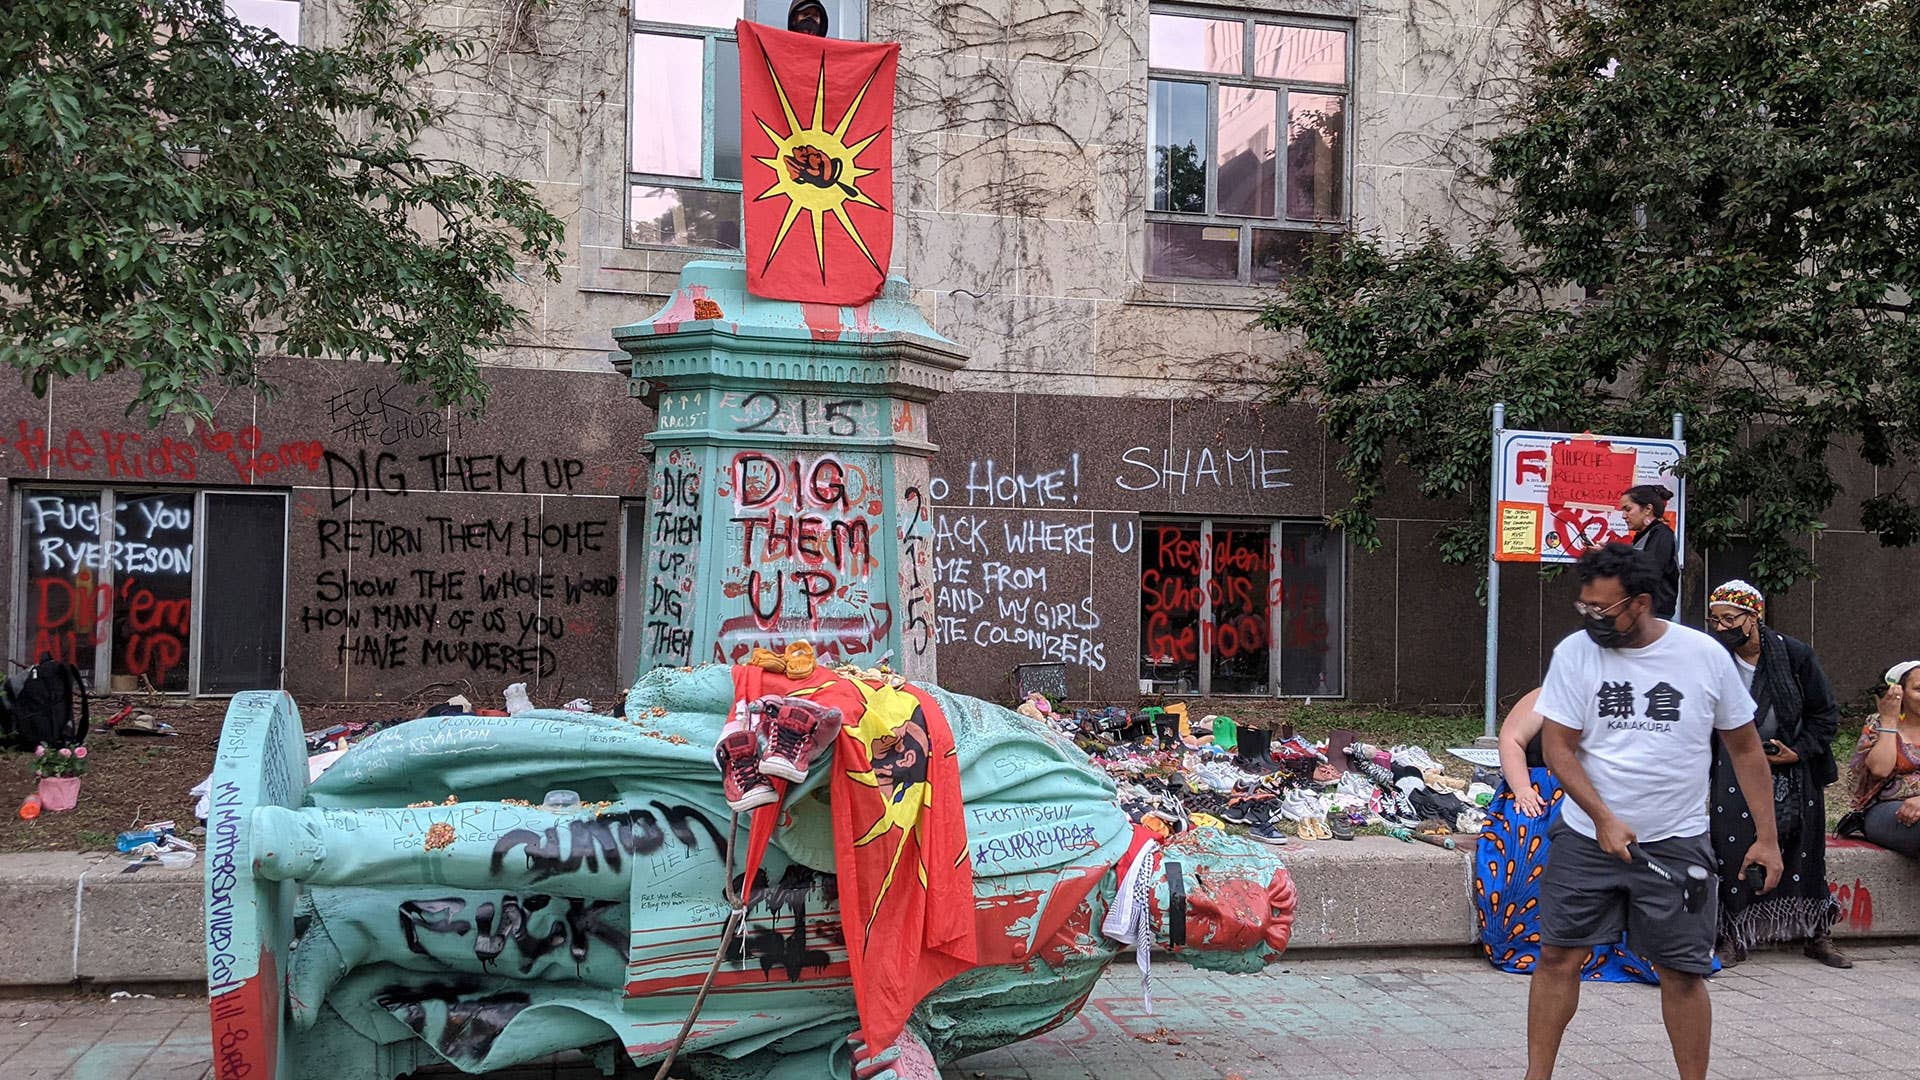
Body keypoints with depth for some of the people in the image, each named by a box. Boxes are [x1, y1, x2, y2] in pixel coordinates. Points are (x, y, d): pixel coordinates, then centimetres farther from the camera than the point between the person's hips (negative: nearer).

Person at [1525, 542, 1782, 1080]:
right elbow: (1557, 748, -6)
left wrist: (1766, 838, 3)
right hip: (1587, 836, 0)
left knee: (1683, 971, 4)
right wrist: (1604, 819, -17)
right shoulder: (1575, 652, -6)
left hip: (1676, 845, 0)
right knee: (1558, 955, 3)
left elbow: (1746, 748, 5)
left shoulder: (1705, 655, -5)